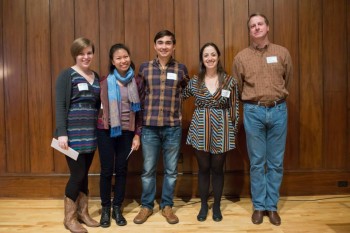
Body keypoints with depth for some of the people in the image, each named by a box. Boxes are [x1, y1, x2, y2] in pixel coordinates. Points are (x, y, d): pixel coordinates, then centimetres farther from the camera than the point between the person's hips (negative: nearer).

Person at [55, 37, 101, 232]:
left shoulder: (96, 76, 12)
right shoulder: (67, 75, -5)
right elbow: (60, 105, -11)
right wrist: (62, 133, -18)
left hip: (91, 132, 5)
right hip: (73, 133, -5)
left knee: (84, 174, 11)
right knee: (78, 174, -3)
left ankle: (83, 213, 26)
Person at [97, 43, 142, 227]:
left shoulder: (135, 82, 3)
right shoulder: (105, 81, -2)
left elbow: (139, 110, 5)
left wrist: (137, 134, 2)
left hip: (127, 131, 2)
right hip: (106, 130, -1)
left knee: (121, 170, 8)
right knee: (107, 170, 4)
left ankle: (117, 208, 24)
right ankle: (105, 209, 21)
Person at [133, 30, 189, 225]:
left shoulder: (181, 69, 3)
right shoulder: (145, 68, 4)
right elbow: (138, 97, 8)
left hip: (173, 127, 0)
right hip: (149, 126, 0)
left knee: (171, 170, 10)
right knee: (148, 170, 10)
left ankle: (167, 206, 28)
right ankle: (147, 206, 28)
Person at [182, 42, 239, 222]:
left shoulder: (229, 80, 0)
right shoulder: (194, 81, 3)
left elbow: (234, 107, 1)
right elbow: (180, 97, 15)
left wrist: (234, 129, -1)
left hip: (221, 130, -1)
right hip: (200, 130, 1)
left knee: (217, 169, 10)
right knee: (203, 168, 10)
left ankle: (216, 206, 27)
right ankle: (203, 205, 27)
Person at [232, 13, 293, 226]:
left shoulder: (283, 53, 5)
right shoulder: (241, 57, 2)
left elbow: (287, 80, 18)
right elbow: (238, 88, 12)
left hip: (278, 110, 1)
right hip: (253, 112, -1)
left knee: (276, 162, 7)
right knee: (257, 162, 6)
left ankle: (272, 206, 21)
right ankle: (259, 206, 19)